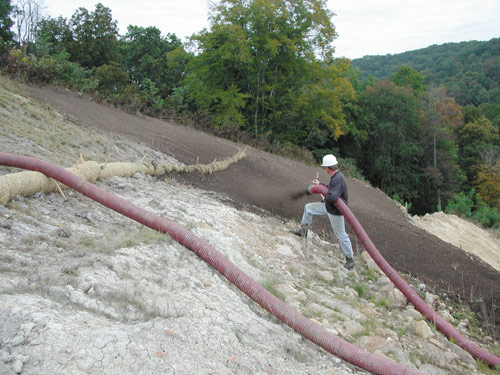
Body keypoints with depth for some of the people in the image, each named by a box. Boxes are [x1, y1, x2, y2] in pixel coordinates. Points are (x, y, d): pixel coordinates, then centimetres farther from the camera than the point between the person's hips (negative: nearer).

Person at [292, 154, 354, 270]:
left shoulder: (338, 179, -30)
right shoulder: (336, 176, 1)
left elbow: (332, 197, -42)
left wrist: (325, 197, -20)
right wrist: (320, 184, 28)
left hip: (335, 212, -10)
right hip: (328, 207, 10)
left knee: (341, 235, 3)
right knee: (308, 208, 15)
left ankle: (350, 259, 18)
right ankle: (303, 231, 29)